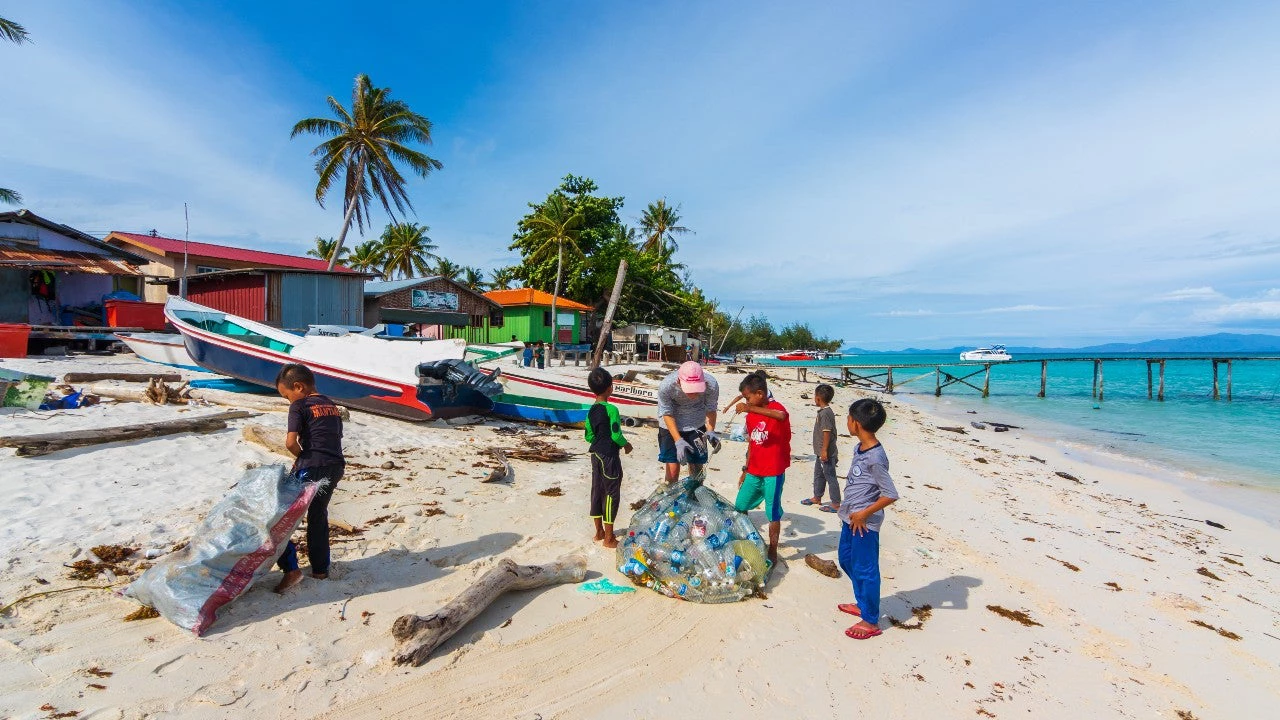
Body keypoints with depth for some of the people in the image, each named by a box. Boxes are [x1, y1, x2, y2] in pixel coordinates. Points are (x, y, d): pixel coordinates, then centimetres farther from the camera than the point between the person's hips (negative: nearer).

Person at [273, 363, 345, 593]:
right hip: (336, 466, 7)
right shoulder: (332, 406, 17)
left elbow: (291, 442, -14)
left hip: (311, 468, -7)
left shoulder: (299, 406, -5)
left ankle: (291, 568, 0)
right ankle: (320, 568, 29)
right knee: (318, 515, 21)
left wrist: (301, 456, 4)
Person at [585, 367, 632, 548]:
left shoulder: (591, 411, 4)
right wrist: (626, 444, 0)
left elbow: (589, 436, 9)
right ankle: (609, 537, 9)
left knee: (597, 491, 15)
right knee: (612, 493, 2)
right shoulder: (611, 409, -18)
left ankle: (599, 531, 27)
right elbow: (616, 435, -18)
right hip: (609, 456, -7)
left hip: (596, 454, 8)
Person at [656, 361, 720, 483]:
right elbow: (667, 414, -18)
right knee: (673, 469, -4)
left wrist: (710, 432, -23)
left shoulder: (711, 385, -28)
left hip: (697, 426, 2)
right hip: (671, 427, -1)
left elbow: (710, 409, -9)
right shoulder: (665, 386, -32)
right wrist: (678, 441, -27)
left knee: (697, 468, 7)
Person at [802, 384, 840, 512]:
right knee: (818, 474, 20)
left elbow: (827, 432, -23)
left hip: (826, 453, -10)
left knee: (830, 477, -1)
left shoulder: (825, 413, -21)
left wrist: (824, 451, -22)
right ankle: (817, 498, 34)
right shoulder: (823, 411, 10)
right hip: (821, 452, 10)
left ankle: (836, 503, 8)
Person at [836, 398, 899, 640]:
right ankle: (862, 603, 42)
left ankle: (870, 622, 19)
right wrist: (847, 511, 15)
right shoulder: (859, 448, 3)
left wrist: (864, 513, -19)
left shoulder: (875, 458, -25)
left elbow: (890, 495, -24)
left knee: (864, 569, 3)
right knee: (846, 559, 23)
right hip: (850, 518, 10)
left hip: (864, 523, -10)